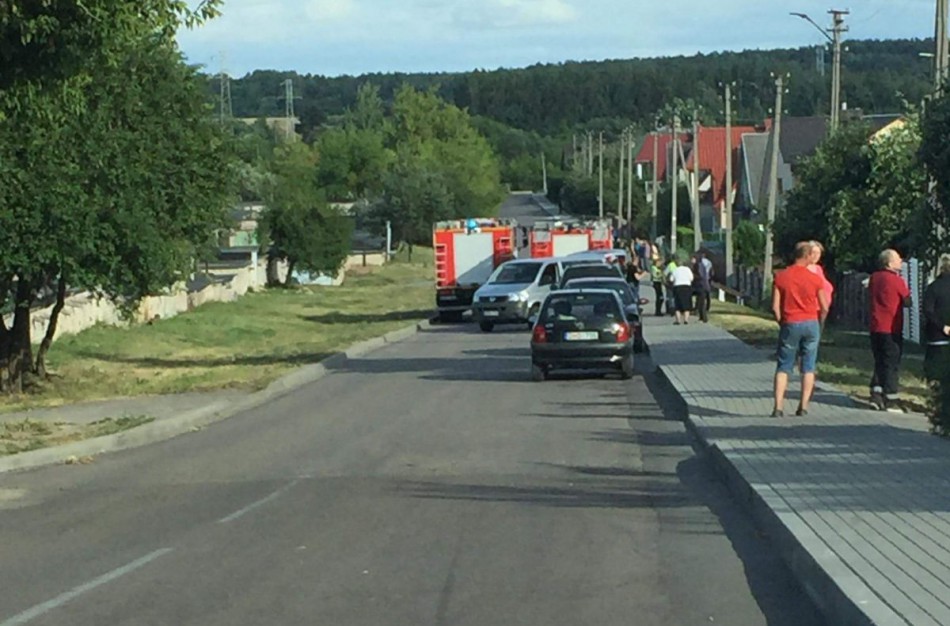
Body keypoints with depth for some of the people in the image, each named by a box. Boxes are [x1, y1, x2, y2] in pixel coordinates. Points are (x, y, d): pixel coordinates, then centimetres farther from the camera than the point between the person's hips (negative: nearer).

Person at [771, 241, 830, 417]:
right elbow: (824, 308, -2)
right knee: (808, 367, 9)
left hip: (790, 324, 0)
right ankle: (803, 406, 6)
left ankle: (778, 407, -5)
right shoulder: (815, 278, -4)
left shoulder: (781, 277, -3)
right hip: (811, 323, 0)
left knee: (783, 367, 5)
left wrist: (781, 323, 10)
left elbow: (775, 307, -5)